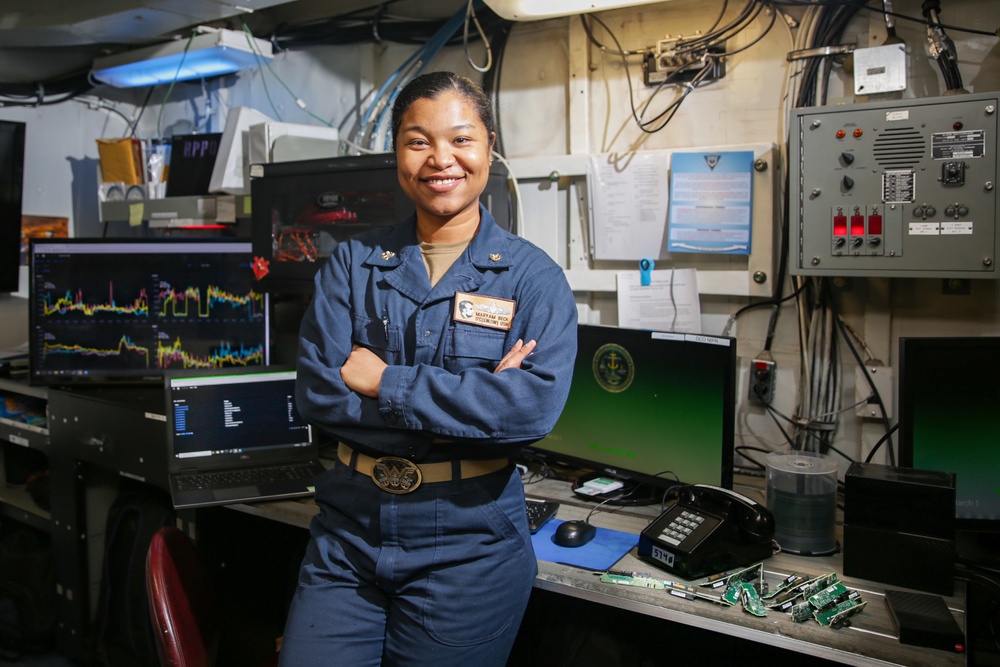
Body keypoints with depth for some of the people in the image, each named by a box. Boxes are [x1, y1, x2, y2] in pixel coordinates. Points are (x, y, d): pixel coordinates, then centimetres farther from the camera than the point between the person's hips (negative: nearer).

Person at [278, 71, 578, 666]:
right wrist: (473, 401, -16)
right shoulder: (353, 263, 2)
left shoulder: (533, 277, -5)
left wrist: (383, 381, -17)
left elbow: (535, 405, -20)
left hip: (469, 544, -2)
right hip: (348, 529, 3)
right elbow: (318, 393, -9)